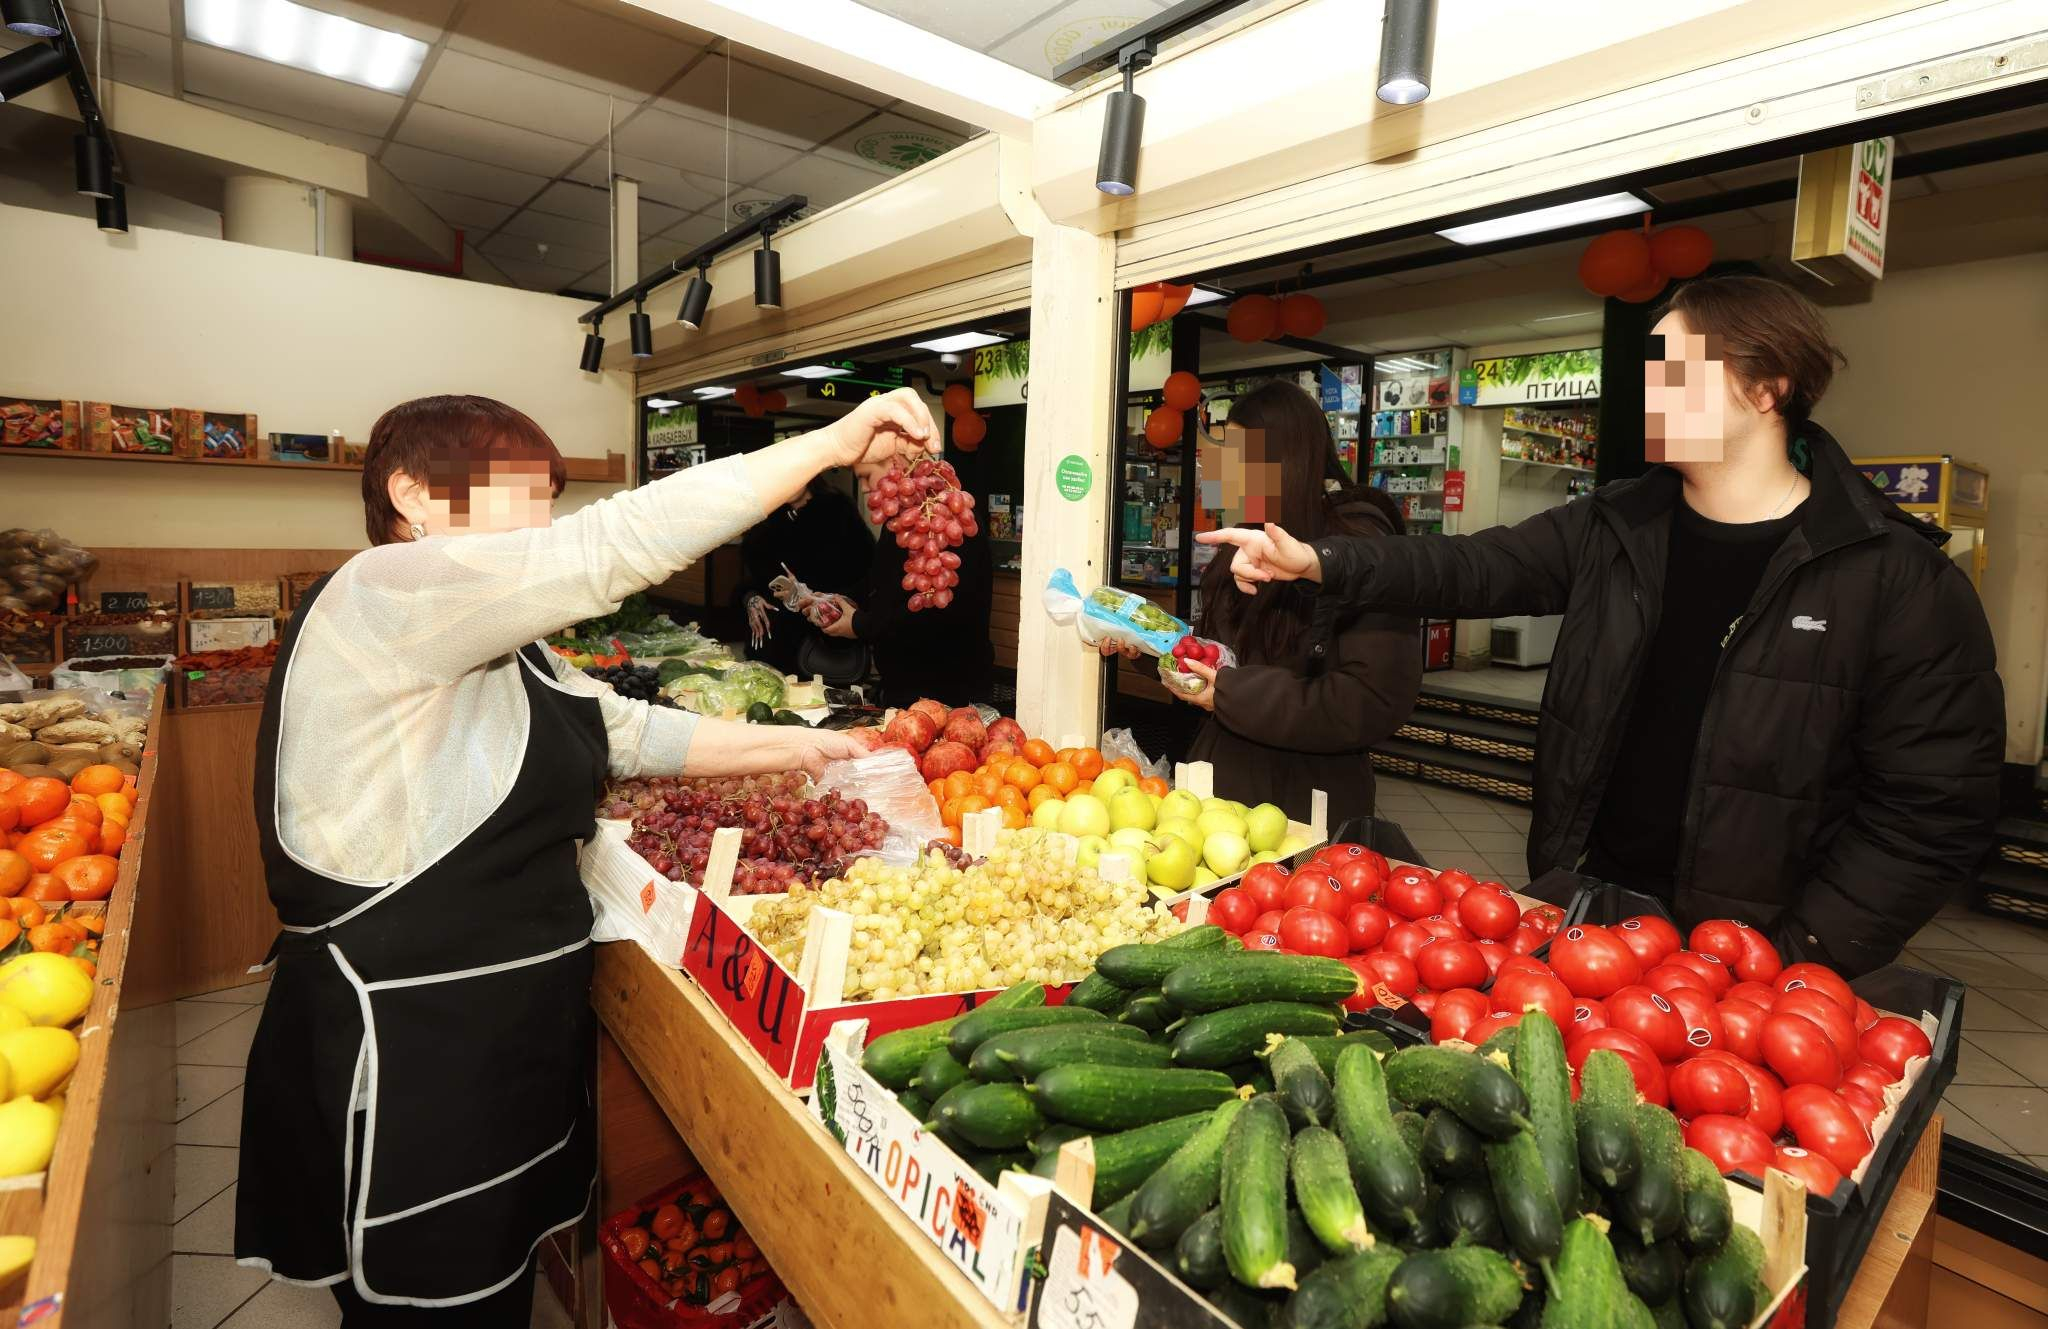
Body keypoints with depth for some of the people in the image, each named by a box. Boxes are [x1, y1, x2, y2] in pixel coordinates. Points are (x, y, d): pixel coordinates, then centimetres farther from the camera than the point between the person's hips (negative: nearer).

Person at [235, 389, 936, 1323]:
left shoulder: (492, 648, 11)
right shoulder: (381, 597, -19)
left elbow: (628, 730, 12)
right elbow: (616, 546, -30)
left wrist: (801, 748, 6)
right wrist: (837, 442, -26)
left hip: (504, 1041, 9)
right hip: (404, 1066, -9)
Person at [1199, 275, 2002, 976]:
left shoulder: (1899, 579, -12)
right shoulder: (1615, 529, 1)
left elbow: (1934, 807, -11)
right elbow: (1476, 569, -4)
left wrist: (1797, 958, -15)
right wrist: (1319, 562, -18)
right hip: (1590, 907, 4)